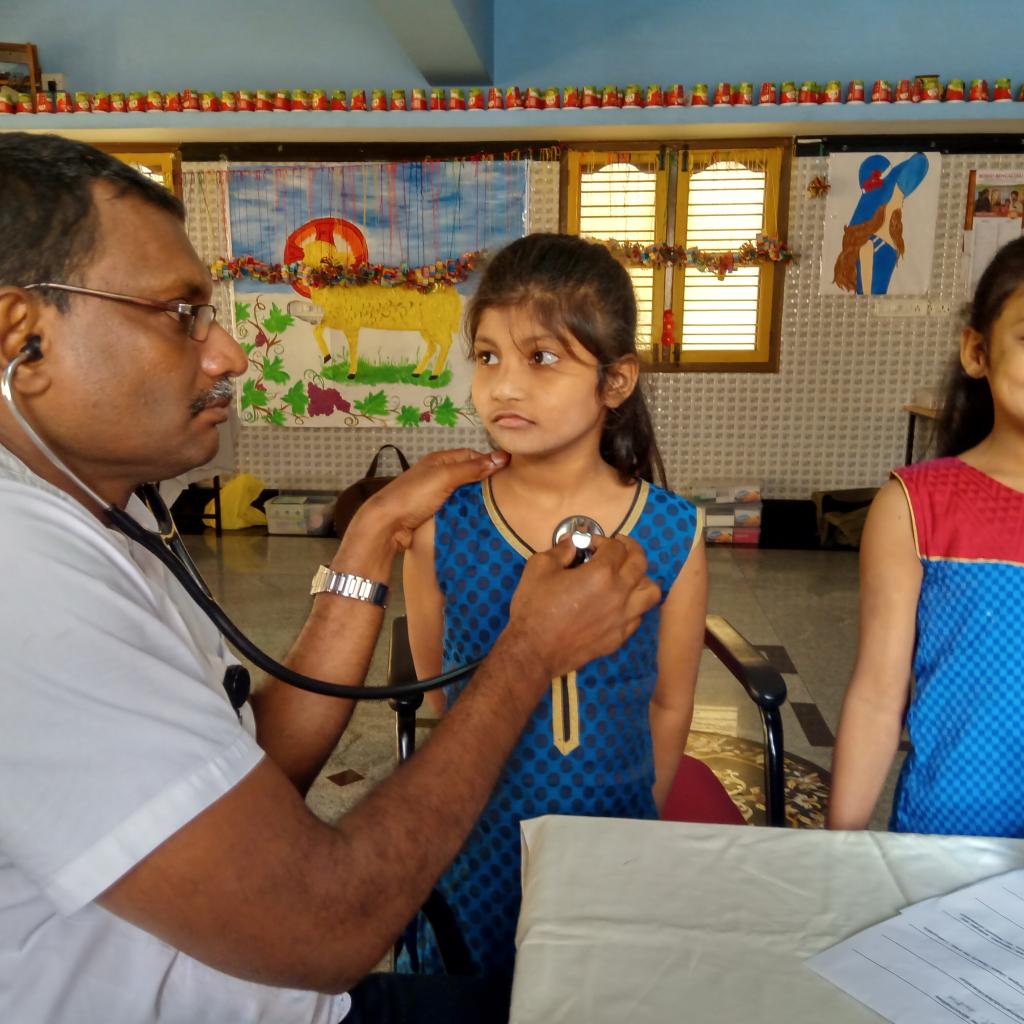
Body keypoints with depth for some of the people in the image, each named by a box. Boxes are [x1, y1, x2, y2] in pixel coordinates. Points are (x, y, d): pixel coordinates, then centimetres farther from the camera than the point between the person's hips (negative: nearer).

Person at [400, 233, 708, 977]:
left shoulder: (673, 535, -15)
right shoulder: (441, 526, -15)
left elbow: (669, 706, -4)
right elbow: (437, 688, -3)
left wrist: (634, 815, 5)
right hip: (474, 840, 0)